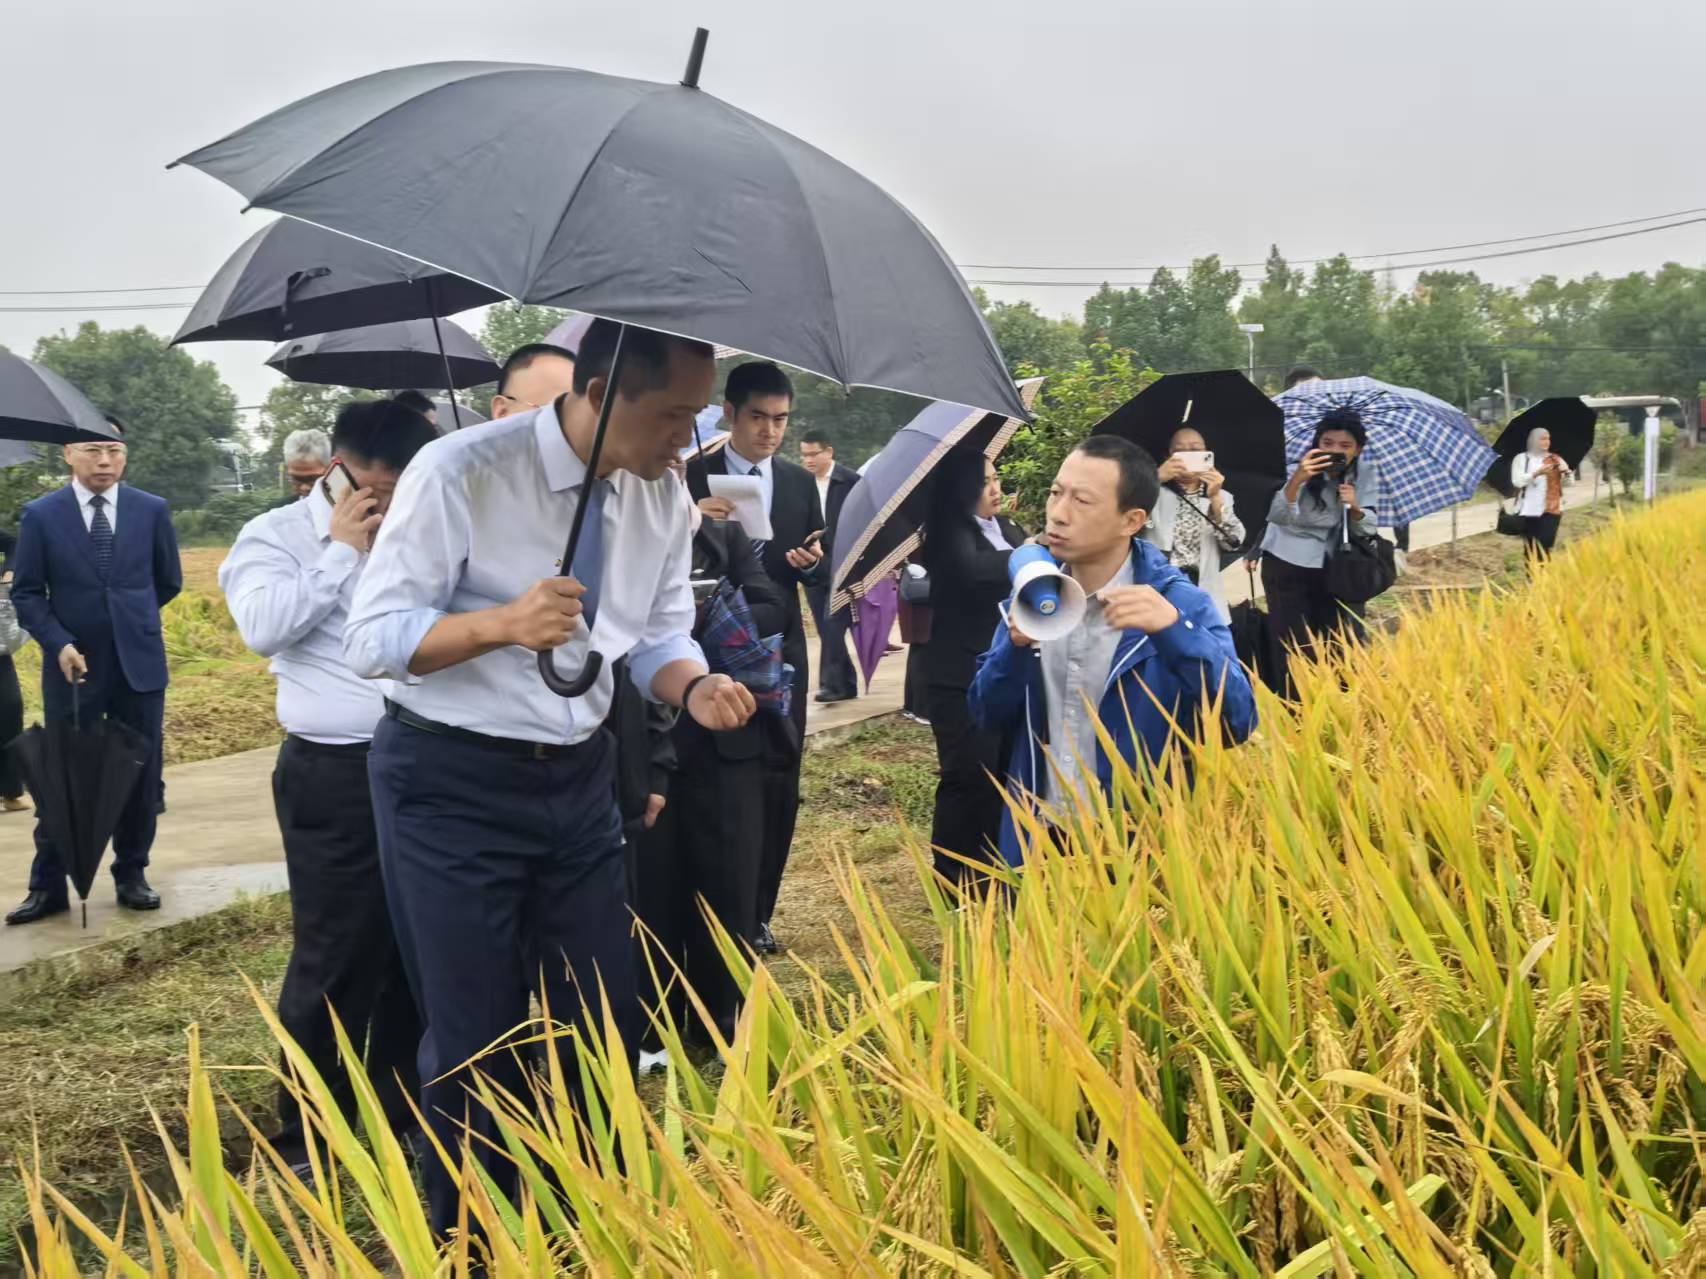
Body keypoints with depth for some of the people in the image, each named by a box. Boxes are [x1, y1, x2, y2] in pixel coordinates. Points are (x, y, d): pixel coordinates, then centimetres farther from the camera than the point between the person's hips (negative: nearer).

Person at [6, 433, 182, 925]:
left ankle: (132, 875, 20)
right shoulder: (40, 514, -2)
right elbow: (26, 592, -1)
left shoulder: (152, 510, 2)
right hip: (73, 665, -1)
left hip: (139, 662, 1)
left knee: (140, 775, 6)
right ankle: (48, 887, 12)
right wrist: (59, 643, -13)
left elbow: (169, 581, 13)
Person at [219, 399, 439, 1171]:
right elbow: (264, 627, -17)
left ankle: (400, 1108, 29)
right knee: (333, 959, 1)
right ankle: (307, 1131, 17)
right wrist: (343, 549, -11)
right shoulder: (274, 537, 1)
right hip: (335, 777, -5)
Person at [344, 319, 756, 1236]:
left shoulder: (661, 494, -2)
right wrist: (503, 621, -34)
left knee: (607, 1024, 10)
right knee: (475, 1040, 3)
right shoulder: (460, 473, -19)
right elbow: (370, 638, -17)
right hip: (452, 783, -5)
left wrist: (694, 688, -15)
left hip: (579, 777, 5)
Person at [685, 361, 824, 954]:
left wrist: (811, 563, -12)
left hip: (779, 652, 3)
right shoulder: (691, 478, -2)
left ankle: (756, 914, 16)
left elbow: (818, 571, 11)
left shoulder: (801, 483, 9)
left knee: (778, 787, 4)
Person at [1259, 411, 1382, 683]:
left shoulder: (1365, 471, -8)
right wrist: (1296, 480, -47)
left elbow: (1369, 527, -6)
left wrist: (1355, 509, -28)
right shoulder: (1304, 467, -19)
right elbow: (1278, 516, -31)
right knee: (1298, 649, -4)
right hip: (1288, 566, -3)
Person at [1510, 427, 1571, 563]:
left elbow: (1570, 480, 3)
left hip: (1551, 510, 1)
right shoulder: (1521, 458, 4)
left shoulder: (1555, 459, 11)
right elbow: (1517, 481, -10)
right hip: (1528, 510, -1)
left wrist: (1567, 472, -20)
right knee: (1530, 550, 4)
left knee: (1544, 548, -10)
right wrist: (1536, 473, -23)